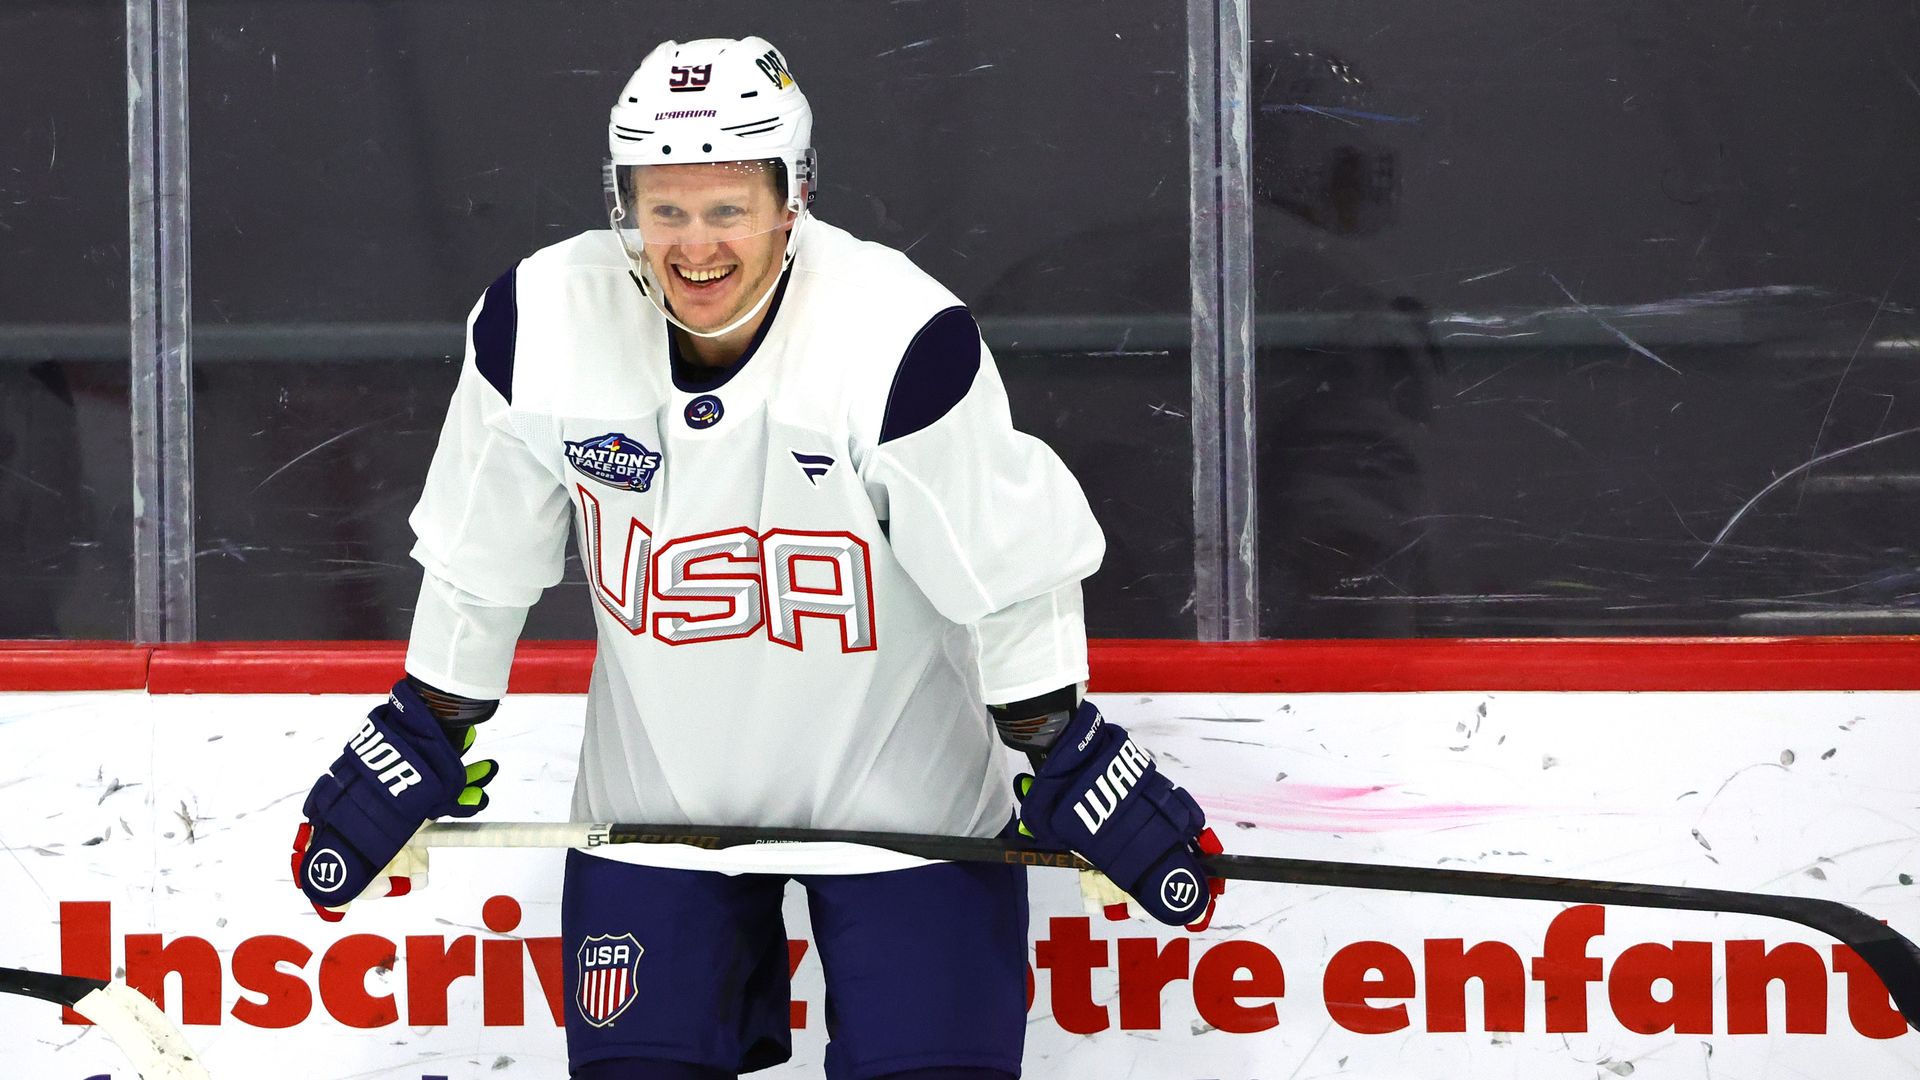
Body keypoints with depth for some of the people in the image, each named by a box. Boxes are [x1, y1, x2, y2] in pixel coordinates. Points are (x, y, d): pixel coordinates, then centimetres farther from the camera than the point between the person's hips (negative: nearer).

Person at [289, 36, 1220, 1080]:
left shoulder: (900, 337, -26)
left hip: (898, 788, -2)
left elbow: (1011, 572, -15)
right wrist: (423, 740, 7)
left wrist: (1068, 763, -9)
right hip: (656, 791, 2)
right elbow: (478, 561, 0)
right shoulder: (540, 325, -16)